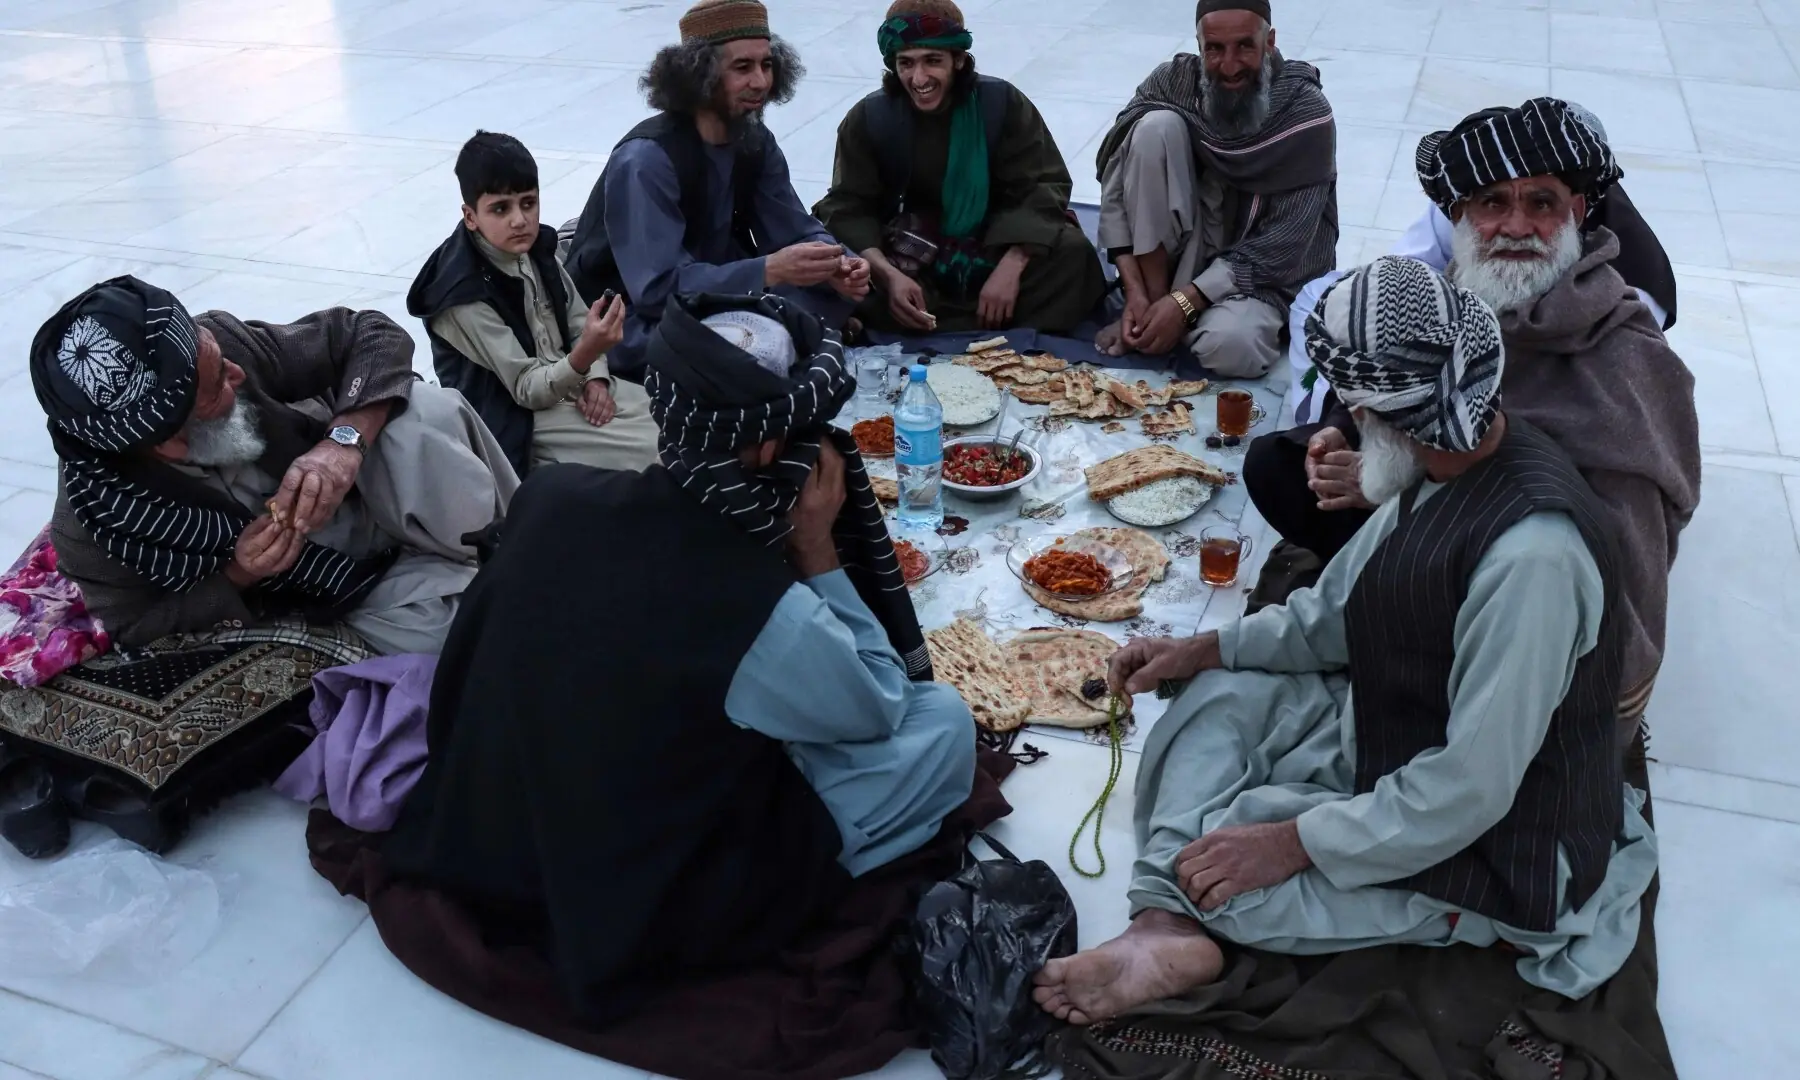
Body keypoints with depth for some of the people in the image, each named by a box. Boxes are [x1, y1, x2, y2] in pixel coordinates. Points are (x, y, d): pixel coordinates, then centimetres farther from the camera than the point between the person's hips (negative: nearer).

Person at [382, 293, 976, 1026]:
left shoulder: (548, 496, -16)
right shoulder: (770, 616, -32)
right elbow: (880, 707, -9)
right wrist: (819, 552, -10)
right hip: (652, 912, -6)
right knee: (944, 723, 0)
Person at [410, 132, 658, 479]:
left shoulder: (536, 247, -3)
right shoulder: (464, 295, -23)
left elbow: (579, 323, 9)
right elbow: (527, 389, -22)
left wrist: (595, 378, -11)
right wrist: (585, 357, -40)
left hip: (569, 383, 7)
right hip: (517, 422, -7)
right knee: (658, 451, -18)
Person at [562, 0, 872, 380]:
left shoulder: (755, 141, -3)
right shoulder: (645, 160, -27)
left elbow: (797, 230, -2)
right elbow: (658, 288, -33)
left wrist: (837, 266, -25)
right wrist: (770, 270, -41)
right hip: (628, 322, -7)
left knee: (834, 293, -10)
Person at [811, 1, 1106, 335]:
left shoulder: (1003, 103, -9)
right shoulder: (868, 118, -8)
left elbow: (1043, 186, -11)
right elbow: (849, 208, -12)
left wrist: (1011, 267, -28)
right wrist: (890, 275, -33)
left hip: (997, 247, 0)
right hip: (910, 258, 1)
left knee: (1072, 251, -26)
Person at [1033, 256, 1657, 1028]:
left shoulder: (1530, 552, -34)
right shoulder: (1445, 462, -6)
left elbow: (1470, 791, -30)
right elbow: (1339, 612, 9)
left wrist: (1293, 842, -23)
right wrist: (1204, 649, 1)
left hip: (1493, 849, -9)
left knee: (1211, 869, -18)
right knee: (1221, 695, -1)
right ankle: (1163, 930, -11)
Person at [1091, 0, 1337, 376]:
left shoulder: (1307, 114, -17)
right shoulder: (1173, 81, -9)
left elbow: (1283, 243, -19)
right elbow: (1117, 186, -11)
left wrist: (1185, 302, -26)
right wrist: (1135, 291, -21)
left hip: (1263, 272, -3)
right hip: (1180, 249, 3)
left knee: (1229, 346, -38)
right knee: (1156, 127, -22)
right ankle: (1154, 301, -14)